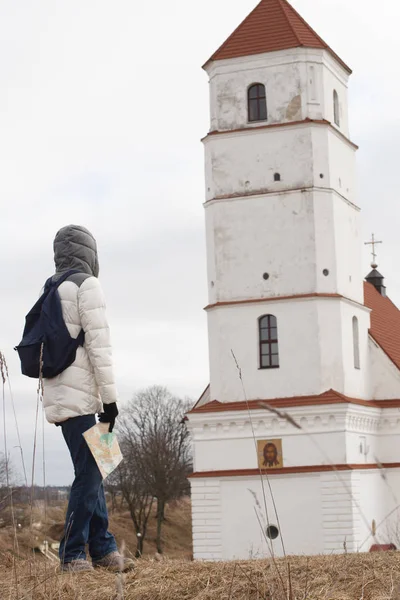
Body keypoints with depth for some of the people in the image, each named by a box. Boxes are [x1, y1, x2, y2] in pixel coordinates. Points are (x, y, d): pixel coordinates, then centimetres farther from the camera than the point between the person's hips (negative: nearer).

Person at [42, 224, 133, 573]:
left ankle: (103, 549, 11)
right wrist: (110, 397, -11)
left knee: (91, 472, 10)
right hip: (80, 397, -9)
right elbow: (99, 345, -13)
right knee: (89, 474, -6)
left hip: (58, 397, 9)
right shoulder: (87, 286, -7)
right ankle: (73, 555, -6)